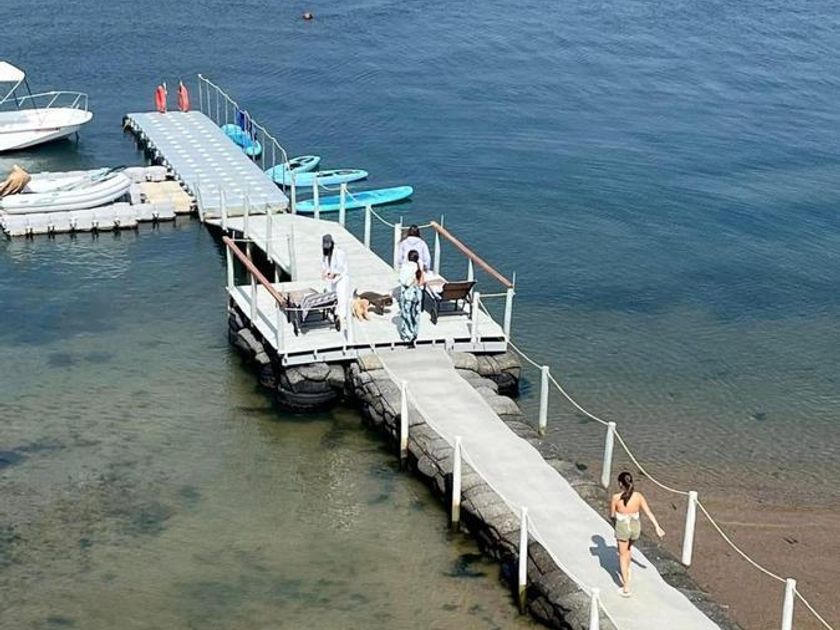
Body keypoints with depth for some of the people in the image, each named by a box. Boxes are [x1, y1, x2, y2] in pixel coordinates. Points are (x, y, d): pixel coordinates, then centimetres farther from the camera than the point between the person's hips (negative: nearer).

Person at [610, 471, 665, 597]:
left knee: (622, 555, 13)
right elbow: (649, 513, -6)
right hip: (635, 527, 3)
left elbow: (612, 515, -6)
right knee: (628, 547, 34)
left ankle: (626, 588, 12)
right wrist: (657, 527, 1)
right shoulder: (638, 496, -11)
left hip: (622, 528, -3)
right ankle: (627, 573, 48)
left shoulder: (616, 498, -20)